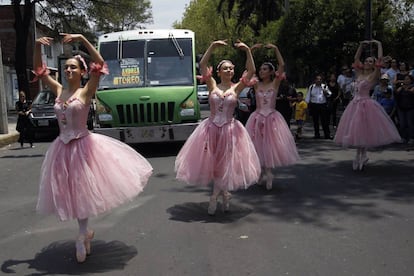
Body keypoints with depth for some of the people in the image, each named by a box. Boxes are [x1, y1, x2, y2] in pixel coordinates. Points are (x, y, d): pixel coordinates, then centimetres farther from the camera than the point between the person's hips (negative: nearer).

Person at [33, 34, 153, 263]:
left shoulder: (86, 92, -8)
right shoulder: (59, 91, 5)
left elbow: (100, 64, -21)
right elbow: (39, 70, 11)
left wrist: (82, 39, -23)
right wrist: (37, 46, -3)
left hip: (83, 145, -5)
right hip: (63, 148, 5)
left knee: (82, 190, 4)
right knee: (72, 192, 13)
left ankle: (83, 235, 22)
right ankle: (84, 233, 29)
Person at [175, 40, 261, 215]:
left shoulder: (236, 87, 0)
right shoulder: (212, 85, 1)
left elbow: (251, 71, -8)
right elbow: (202, 65, -8)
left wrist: (247, 51, -14)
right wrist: (212, 46, -14)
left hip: (229, 130, 0)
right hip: (211, 128, 1)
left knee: (225, 163, 7)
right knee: (211, 162, 7)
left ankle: (215, 196, 24)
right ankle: (224, 194, 28)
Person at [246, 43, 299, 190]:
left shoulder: (275, 83, 0)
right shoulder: (256, 85, 4)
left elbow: (282, 65, -10)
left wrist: (275, 49, -13)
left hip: (272, 118, -2)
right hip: (258, 119, 2)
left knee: (272, 146, 0)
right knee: (259, 147, 5)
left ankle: (268, 173, 12)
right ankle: (266, 173, 19)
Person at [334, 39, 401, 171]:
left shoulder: (373, 75, -4)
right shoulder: (359, 73, 11)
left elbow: (380, 59, -12)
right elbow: (356, 58, 17)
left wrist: (379, 44, -3)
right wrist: (361, 45, 14)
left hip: (366, 104, -6)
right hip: (355, 103, 6)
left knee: (363, 130, -5)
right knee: (356, 130, 9)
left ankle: (362, 156, 7)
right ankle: (360, 157, 20)